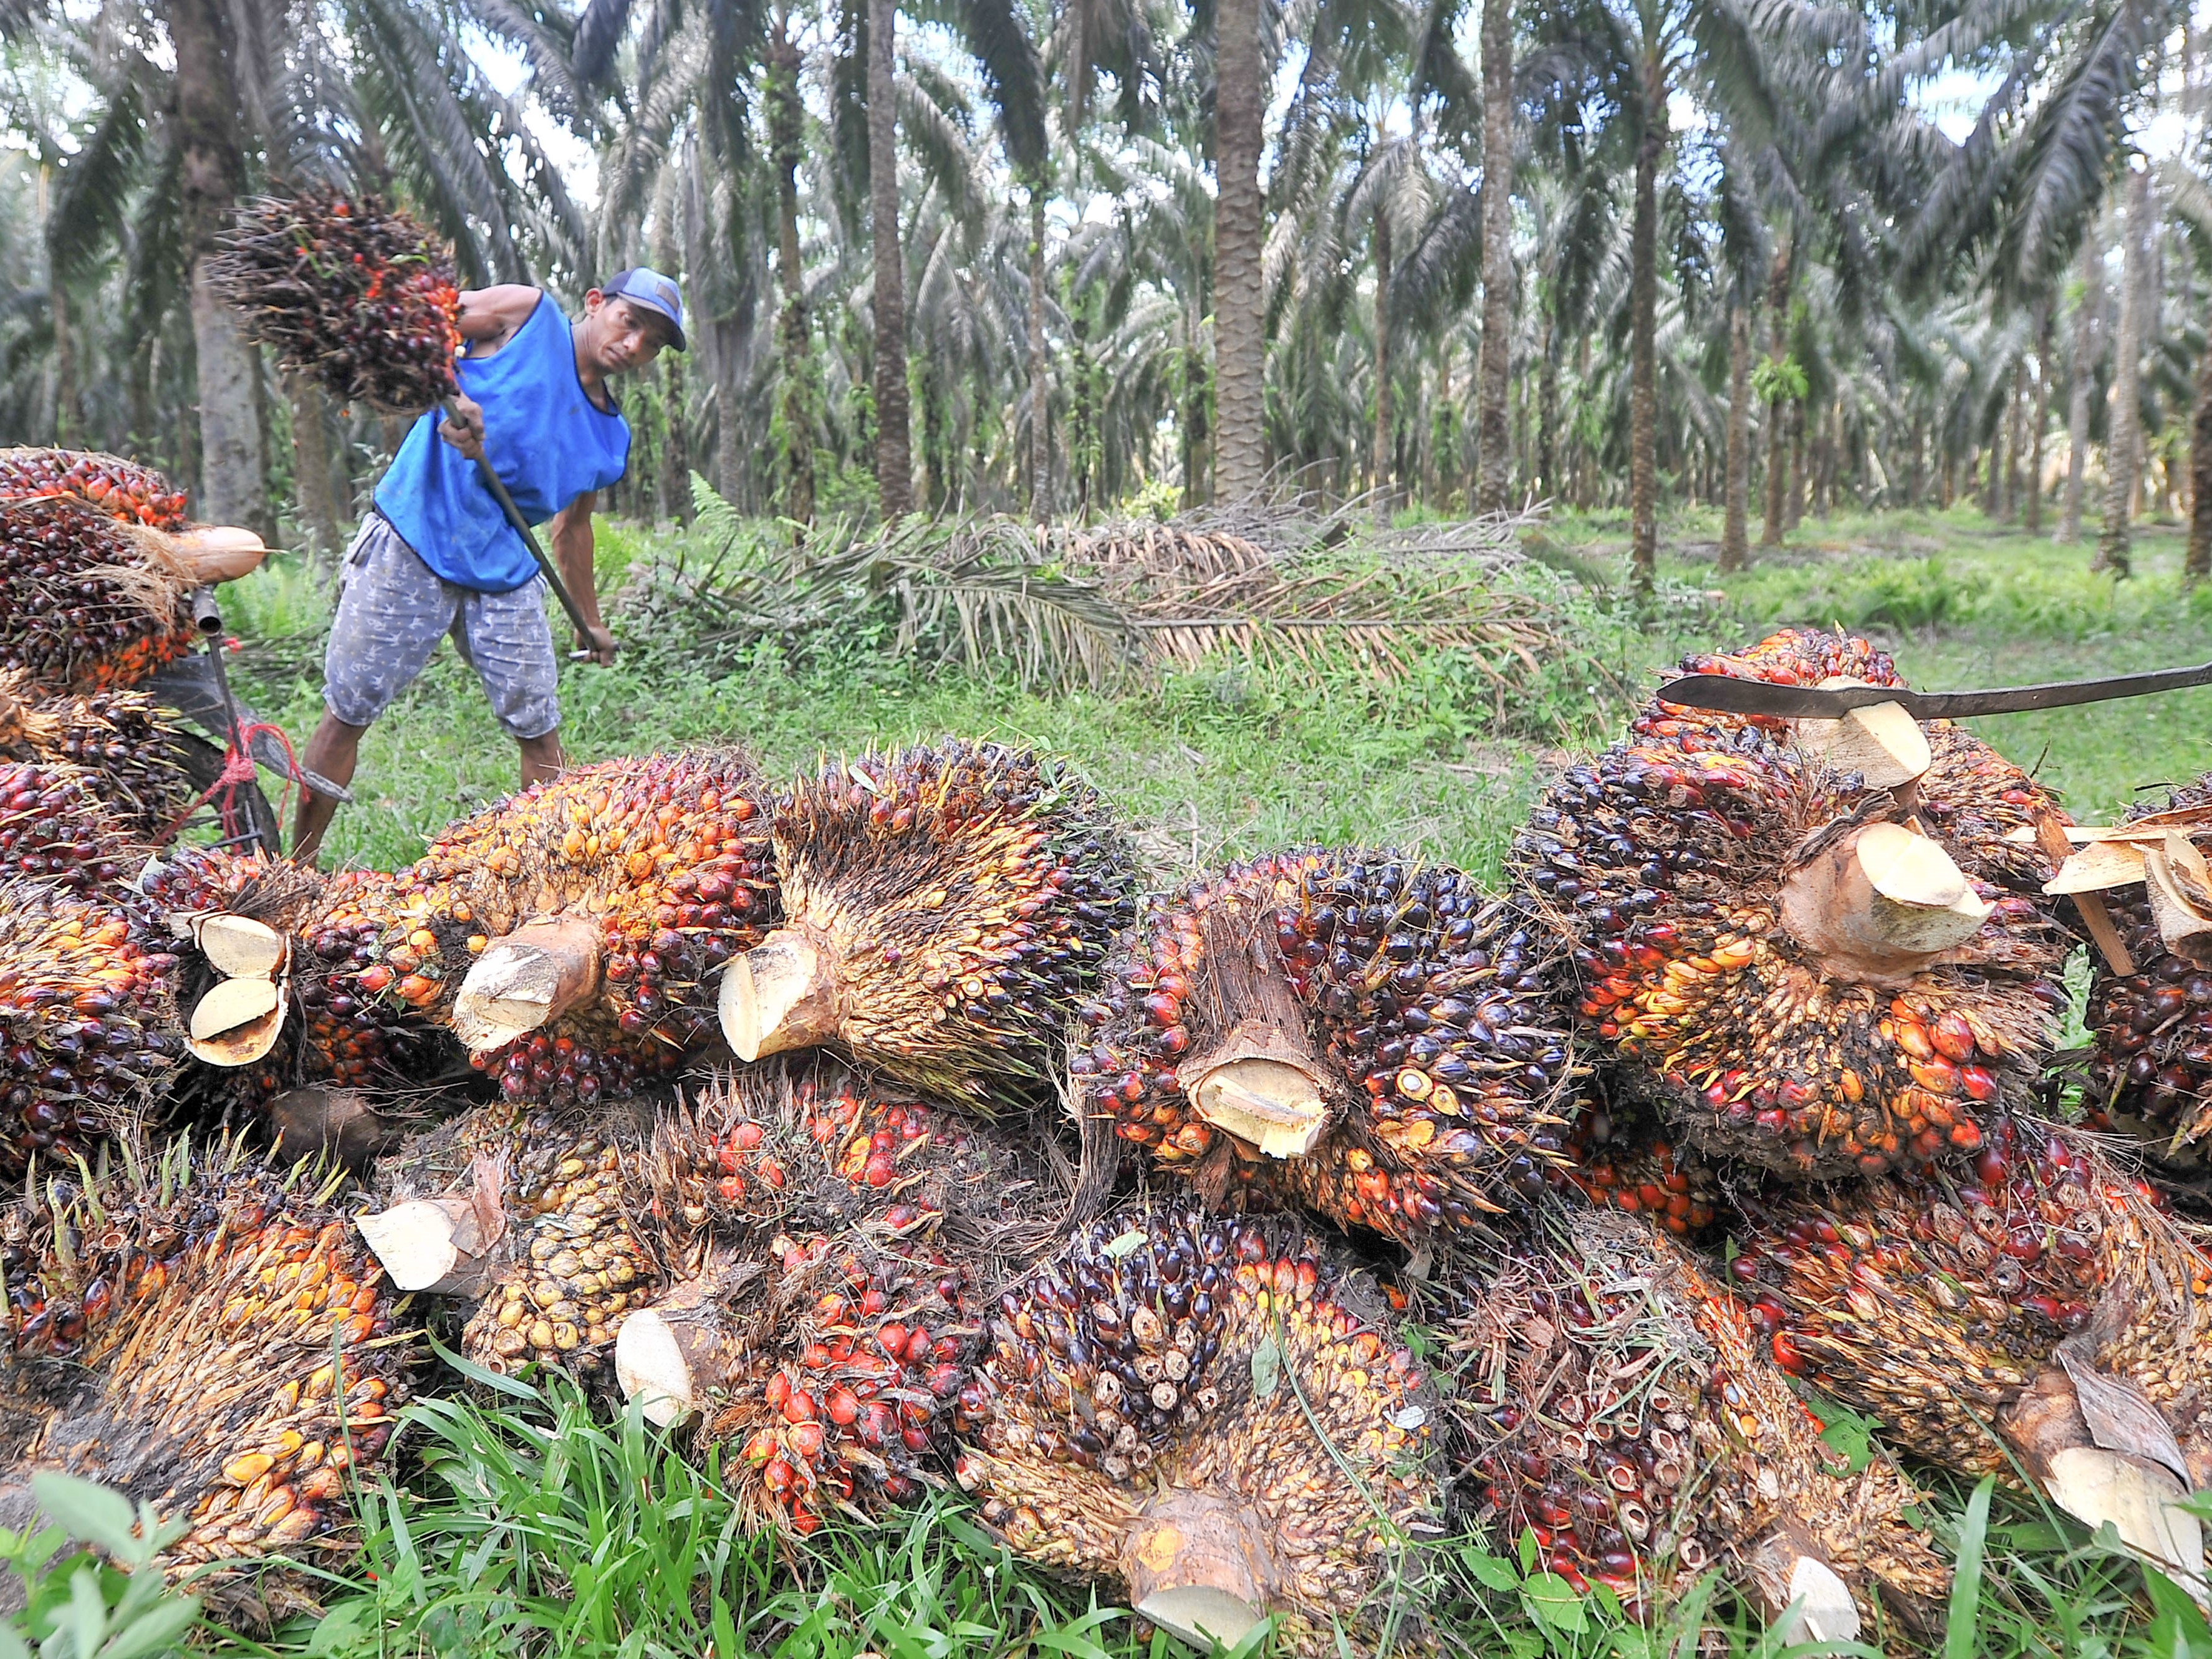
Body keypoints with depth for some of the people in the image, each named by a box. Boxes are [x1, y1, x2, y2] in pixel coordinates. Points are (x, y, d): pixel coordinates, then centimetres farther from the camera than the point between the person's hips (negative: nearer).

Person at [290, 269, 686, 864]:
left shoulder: (611, 440, 12)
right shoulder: (526, 313, -2)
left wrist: (590, 620, 27)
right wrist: (448, 397, -22)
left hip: (505, 574, 5)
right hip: (410, 546, -5)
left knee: (540, 731, 2)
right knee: (348, 715, 1)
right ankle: (296, 867, 14)